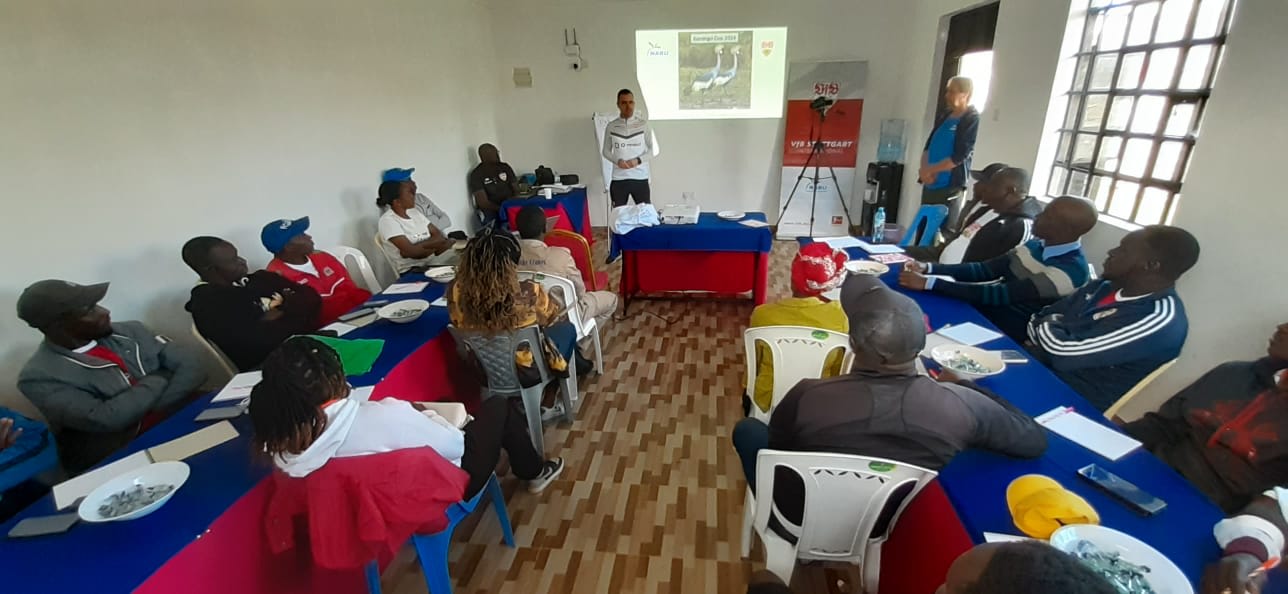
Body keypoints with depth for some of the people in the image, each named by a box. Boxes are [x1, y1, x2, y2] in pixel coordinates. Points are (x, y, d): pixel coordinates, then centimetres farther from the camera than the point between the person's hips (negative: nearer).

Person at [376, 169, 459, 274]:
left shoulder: (415, 212, 11)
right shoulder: (388, 220, -9)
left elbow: (439, 236, 3)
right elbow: (410, 251, -18)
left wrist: (417, 248, -15)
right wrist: (433, 244, -7)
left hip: (433, 261, 7)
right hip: (412, 271, -7)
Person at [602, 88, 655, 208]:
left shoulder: (643, 124, 0)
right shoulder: (611, 126, 3)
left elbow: (652, 150, 3)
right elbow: (606, 151, 10)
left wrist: (638, 160, -14)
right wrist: (617, 161, -10)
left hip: (640, 178, -1)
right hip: (618, 179, 1)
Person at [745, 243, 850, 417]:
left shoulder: (763, 314, -23)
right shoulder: (838, 317, -21)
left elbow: (753, 364, -6)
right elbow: (837, 370, -5)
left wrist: (749, 393, 14)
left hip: (768, 400, -1)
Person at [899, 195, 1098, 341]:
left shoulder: (1070, 272, -21)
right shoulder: (1038, 245, 6)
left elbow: (998, 295, -28)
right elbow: (985, 270, 5)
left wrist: (928, 283, -33)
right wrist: (928, 268, -10)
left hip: (1007, 331, -7)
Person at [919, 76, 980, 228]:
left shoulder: (971, 119, -7)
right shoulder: (944, 115, 14)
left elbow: (959, 157, -14)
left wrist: (930, 170, -9)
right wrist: (924, 170, -6)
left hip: (950, 188, -7)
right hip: (930, 185, 7)